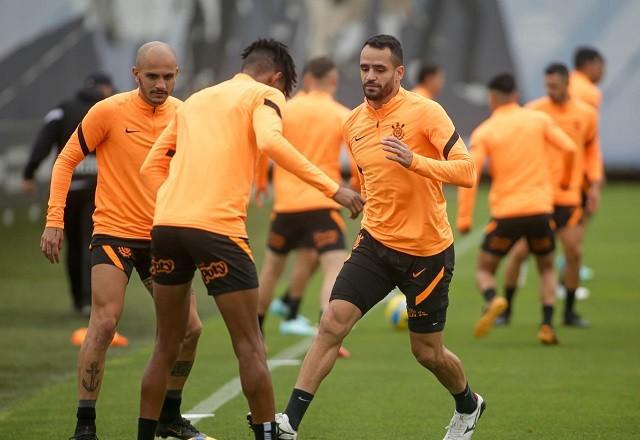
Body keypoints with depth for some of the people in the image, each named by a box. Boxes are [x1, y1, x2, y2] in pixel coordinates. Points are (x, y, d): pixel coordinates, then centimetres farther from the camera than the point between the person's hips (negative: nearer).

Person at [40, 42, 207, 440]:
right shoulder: (109, 112, -10)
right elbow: (66, 161, -3)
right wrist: (55, 221, -10)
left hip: (162, 238, 5)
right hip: (114, 233, -5)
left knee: (189, 328, 3)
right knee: (105, 323, -17)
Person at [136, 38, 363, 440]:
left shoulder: (196, 100, 25)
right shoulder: (265, 95, 6)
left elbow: (152, 165, 23)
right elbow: (271, 141, -16)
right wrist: (333, 188, -17)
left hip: (166, 224, 6)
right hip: (217, 227, -6)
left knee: (167, 347, 16)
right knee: (250, 347, 1)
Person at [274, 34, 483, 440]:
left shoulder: (425, 113, -13)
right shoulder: (354, 124, 6)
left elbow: (466, 170, -21)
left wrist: (414, 161, -34)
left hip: (427, 250, -4)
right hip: (376, 243, 4)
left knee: (427, 353, 8)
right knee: (333, 323, -14)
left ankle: (468, 407, 39)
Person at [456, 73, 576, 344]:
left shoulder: (484, 132, 0)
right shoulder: (538, 119, 3)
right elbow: (569, 149, -3)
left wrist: (464, 219, -4)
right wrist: (565, 179, 17)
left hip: (505, 213, -2)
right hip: (540, 209, 2)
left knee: (484, 270, 13)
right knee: (547, 269, 23)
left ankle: (492, 300, -21)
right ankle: (547, 325, 3)